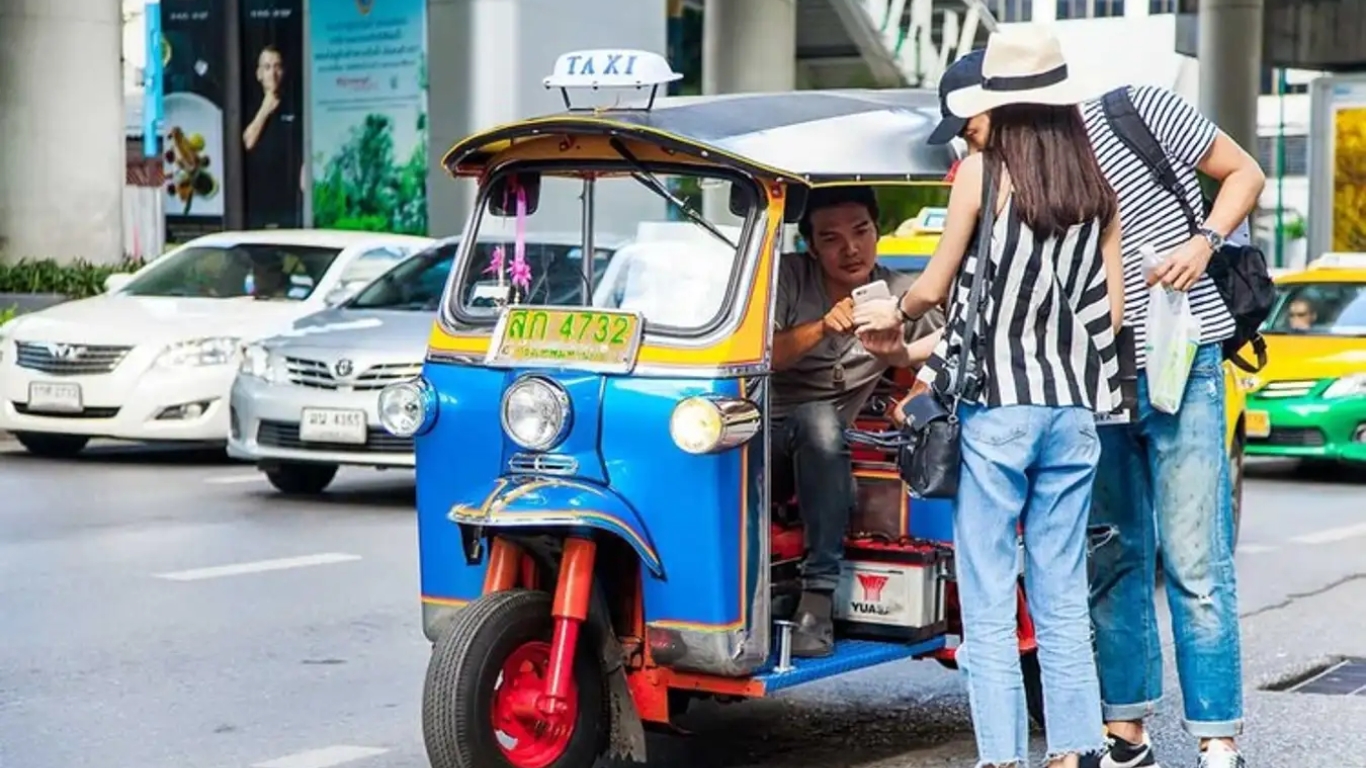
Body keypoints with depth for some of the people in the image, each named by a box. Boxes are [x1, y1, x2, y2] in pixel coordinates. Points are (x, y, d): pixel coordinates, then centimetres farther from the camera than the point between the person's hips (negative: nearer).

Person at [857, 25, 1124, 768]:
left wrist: (895, 310, 24)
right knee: (1063, 603, 10)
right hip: (1074, 408, 5)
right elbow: (1112, 307, 8)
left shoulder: (983, 169, -4)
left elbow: (937, 285, 4)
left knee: (988, 606, -1)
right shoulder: (1097, 184, 9)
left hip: (996, 406, -5)